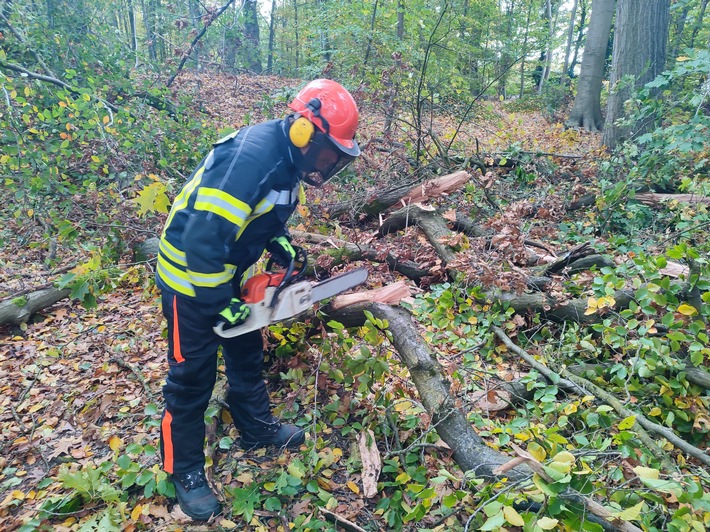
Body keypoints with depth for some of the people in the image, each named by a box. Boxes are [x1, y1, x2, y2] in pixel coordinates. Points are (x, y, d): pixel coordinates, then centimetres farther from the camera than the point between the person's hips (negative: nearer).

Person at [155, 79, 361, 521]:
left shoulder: (288, 158, -2)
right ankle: (185, 470, 26)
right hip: (192, 277, -9)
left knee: (247, 351, 21)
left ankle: (257, 428, 43)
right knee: (193, 375, 5)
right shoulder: (252, 157, -32)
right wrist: (220, 305, -24)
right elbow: (203, 238, -34)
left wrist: (285, 249, 0)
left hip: (226, 272, 9)